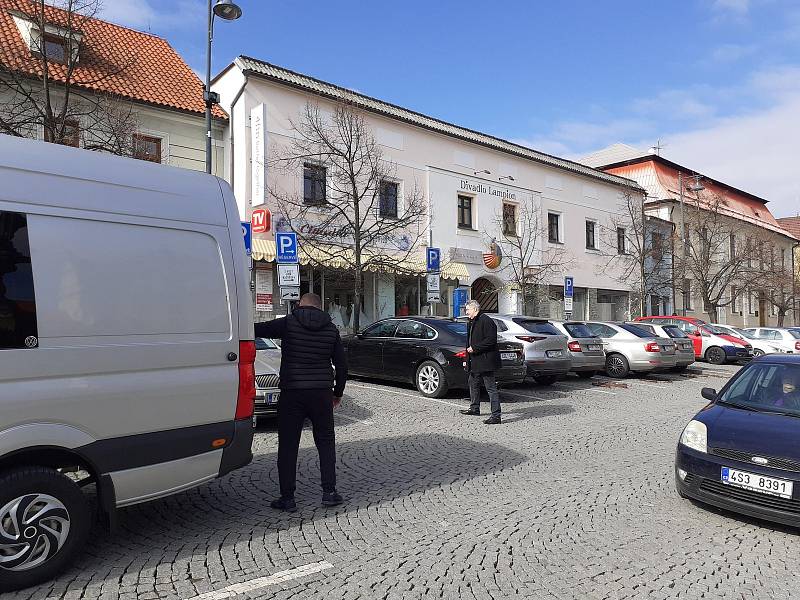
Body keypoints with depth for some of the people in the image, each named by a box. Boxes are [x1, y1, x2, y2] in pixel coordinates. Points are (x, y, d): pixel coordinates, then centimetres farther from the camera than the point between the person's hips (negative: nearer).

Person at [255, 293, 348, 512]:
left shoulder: (288, 323, -4)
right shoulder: (331, 329, 7)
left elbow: (257, 330, -5)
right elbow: (342, 365, 9)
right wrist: (338, 393, 20)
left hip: (292, 393, -3)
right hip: (322, 393, 3)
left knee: (287, 445, 7)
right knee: (326, 442, 16)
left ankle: (287, 498, 10)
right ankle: (329, 492, 16)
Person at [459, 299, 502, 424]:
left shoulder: (486, 321, -16)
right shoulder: (471, 322, 15)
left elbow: (491, 340, -22)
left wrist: (474, 348, -20)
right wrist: (469, 349, 15)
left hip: (485, 361, -11)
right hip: (475, 361, 11)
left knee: (491, 388, -8)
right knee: (473, 384, 23)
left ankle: (496, 415, -6)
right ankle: (474, 408, 39)